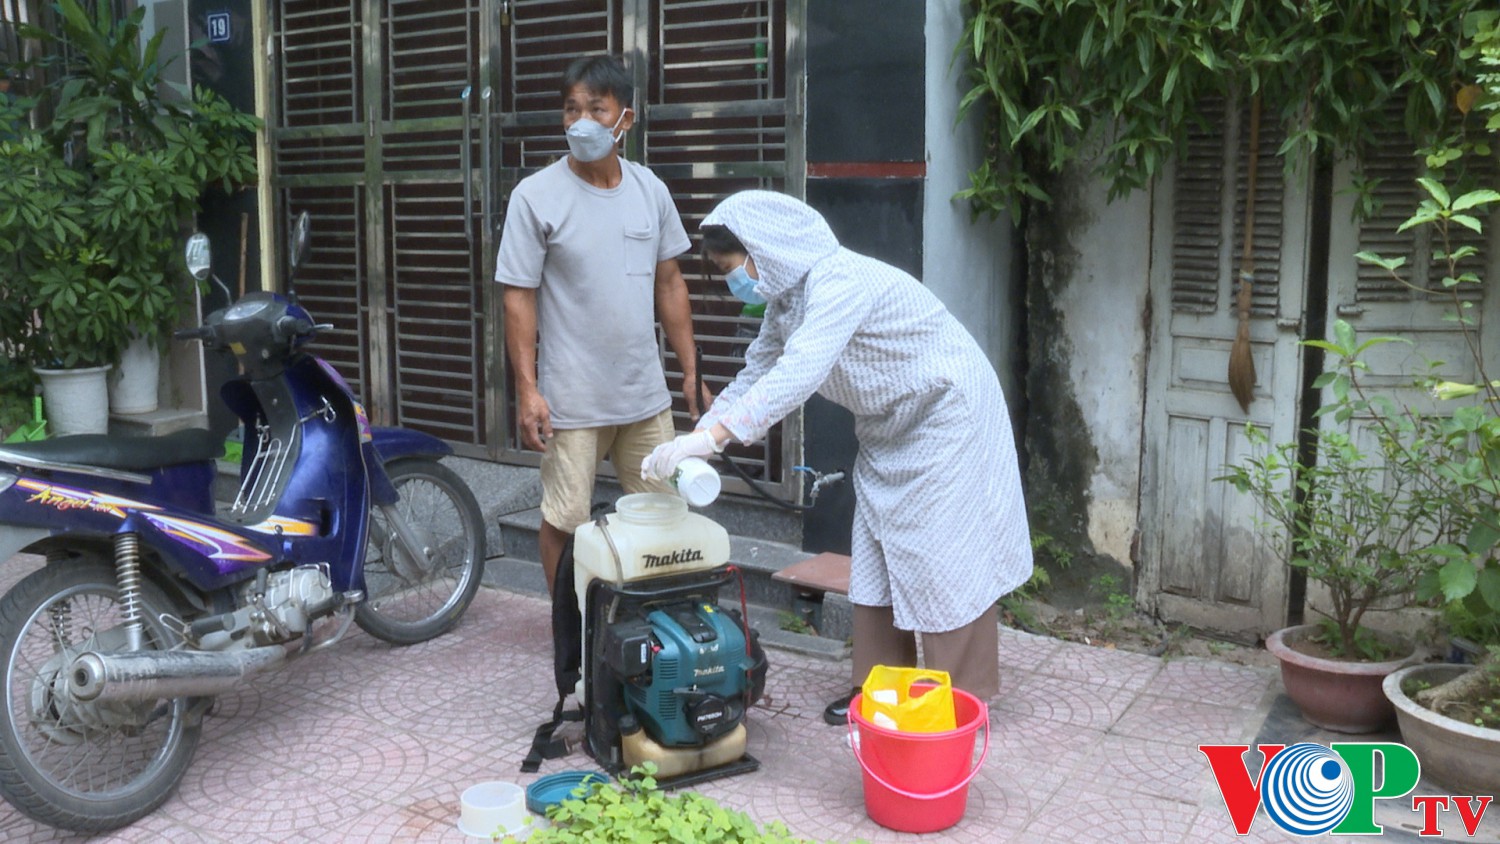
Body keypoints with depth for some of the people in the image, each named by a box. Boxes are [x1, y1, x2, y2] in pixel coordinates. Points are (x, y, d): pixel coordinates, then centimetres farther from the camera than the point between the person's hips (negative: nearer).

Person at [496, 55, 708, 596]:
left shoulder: (649, 190, 5)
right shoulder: (536, 196, -8)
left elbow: (669, 283, 11)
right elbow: (519, 296, -8)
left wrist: (691, 370, 10)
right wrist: (527, 389, -14)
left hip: (646, 392, 5)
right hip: (571, 399, -4)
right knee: (564, 521, 4)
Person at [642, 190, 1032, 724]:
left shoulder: (840, 281, -29)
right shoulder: (786, 299, 1)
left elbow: (797, 374, -41)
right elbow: (756, 375, 6)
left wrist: (712, 436, -46)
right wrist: (694, 440, -6)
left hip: (945, 415, -9)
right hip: (890, 430, 9)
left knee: (941, 556, -5)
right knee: (875, 554, 9)